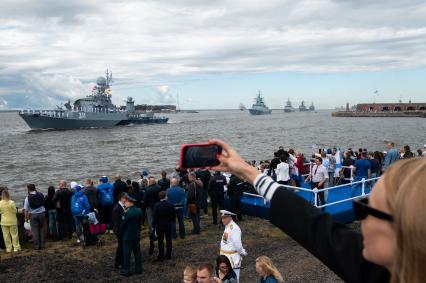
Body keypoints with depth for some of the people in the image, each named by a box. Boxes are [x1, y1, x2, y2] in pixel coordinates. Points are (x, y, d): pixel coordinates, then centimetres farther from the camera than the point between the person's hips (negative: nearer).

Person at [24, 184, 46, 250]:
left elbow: (26, 210, -8)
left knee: (35, 230, 5)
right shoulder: (41, 195, -3)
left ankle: (37, 245, 8)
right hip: (42, 213, 3)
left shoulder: (28, 198, -11)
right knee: (41, 229, 13)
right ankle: (42, 244, 15)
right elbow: (44, 203, 8)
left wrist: (26, 218, 1)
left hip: (33, 215, -3)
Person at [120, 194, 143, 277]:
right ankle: (138, 269, 23)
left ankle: (126, 271, 13)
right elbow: (140, 222, 5)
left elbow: (122, 225, -14)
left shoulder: (126, 213, -23)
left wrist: (121, 233, 3)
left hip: (128, 236, -6)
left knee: (127, 254, 5)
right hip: (137, 235, 6)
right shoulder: (139, 211, -3)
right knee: (137, 252, 15)